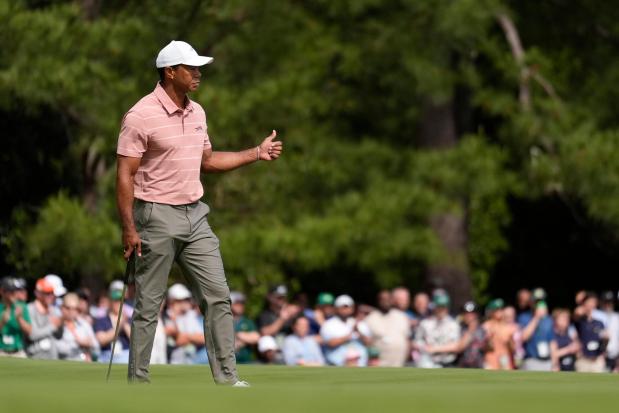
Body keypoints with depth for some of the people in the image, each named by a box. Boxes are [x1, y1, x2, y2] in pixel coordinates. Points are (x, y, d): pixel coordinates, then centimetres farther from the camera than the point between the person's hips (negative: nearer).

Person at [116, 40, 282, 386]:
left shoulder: (197, 112, 10)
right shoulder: (141, 116, -14)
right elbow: (125, 174, -14)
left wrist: (257, 153, 17)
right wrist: (128, 227, -18)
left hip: (195, 215, 7)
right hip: (158, 217, -7)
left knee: (218, 297, 2)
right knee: (149, 306, -1)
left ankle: (227, 377, 4)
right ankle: (138, 380, 8)